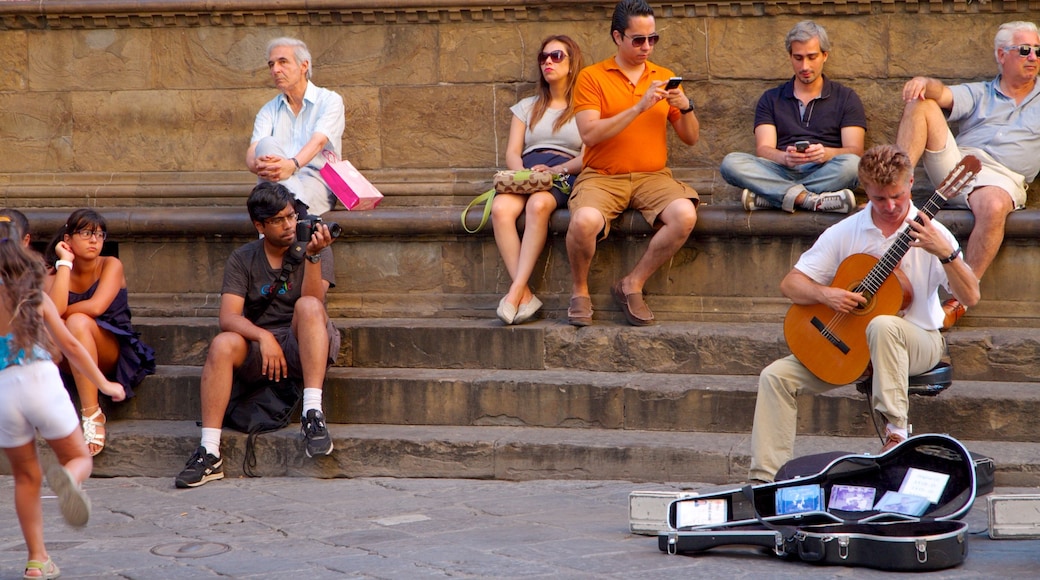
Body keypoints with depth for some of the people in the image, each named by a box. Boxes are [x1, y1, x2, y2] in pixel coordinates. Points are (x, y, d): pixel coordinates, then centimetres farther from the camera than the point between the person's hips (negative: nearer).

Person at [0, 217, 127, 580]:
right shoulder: (34, 295, 7)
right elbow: (70, 346, 11)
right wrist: (104, 384, 21)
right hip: (40, 380, 0)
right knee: (79, 457, 15)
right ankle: (68, 479, -24)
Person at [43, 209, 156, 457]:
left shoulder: (111, 265, -5)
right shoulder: (54, 274, 1)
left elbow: (96, 307, -22)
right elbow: (54, 310, -21)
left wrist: (61, 314, -9)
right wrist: (65, 262, -15)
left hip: (115, 351, -2)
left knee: (77, 322, -33)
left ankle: (92, 414, -34)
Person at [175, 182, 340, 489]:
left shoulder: (315, 247, 4)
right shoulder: (242, 259, 6)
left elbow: (313, 303, -13)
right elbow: (228, 318, -8)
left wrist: (313, 256, -26)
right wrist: (263, 337, -26)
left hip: (306, 350, -1)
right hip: (257, 350, 1)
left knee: (308, 306, -31)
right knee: (223, 344, -30)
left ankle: (313, 414, -38)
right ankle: (209, 453, -33)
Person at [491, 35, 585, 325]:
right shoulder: (527, 107, 28)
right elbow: (512, 153, 17)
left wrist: (556, 169, -14)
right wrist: (524, 173, -6)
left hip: (566, 174, -3)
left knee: (538, 204, -39)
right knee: (501, 208, -33)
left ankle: (516, 290, -42)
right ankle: (525, 296, -38)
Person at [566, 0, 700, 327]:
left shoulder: (665, 78, 14)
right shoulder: (592, 77, 3)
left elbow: (691, 138, 14)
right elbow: (589, 134, -10)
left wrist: (686, 107, -7)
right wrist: (640, 107, -17)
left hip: (652, 176, 3)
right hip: (602, 177, -3)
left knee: (685, 214, -30)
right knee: (584, 221, -35)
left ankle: (632, 286, -10)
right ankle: (579, 290, -5)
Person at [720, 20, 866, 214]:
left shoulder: (846, 98, 16)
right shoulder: (771, 99, 19)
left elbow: (854, 151, 3)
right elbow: (763, 149, 5)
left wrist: (826, 154, -21)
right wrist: (785, 157, -20)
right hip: (781, 172, 1)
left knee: (850, 165, -36)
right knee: (731, 163, -27)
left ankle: (767, 198, -35)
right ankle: (810, 199, -39)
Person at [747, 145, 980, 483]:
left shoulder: (928, 232, -9)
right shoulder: (844, 233, 0)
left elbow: (970, 297, -18)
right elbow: (790, 284, 1)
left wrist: (946, 254, -34)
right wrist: (825, 294, -20)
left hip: (918, 342, -4)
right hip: (849, 340, 4)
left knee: (882, 326, -40)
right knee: (776, 376, -13)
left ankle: (896, 431, -34)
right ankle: (765, 478, -14)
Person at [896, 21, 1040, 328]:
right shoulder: (978, 94, 24)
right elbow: (944, 95, 3)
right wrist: (925, 83, -21)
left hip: (1001, 176, -2)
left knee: (993, 206, -40)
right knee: (920, 103, -15)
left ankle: (960, 301, -35)